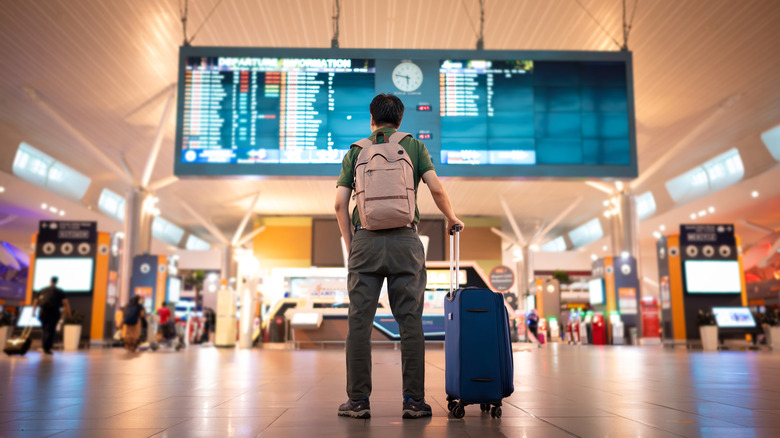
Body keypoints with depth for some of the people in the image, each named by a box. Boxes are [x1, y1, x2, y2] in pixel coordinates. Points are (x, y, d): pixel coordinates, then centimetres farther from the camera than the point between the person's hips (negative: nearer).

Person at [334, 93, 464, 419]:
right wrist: (452, 218, 18)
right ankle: (414, 400, 5)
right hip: (404, 240, 0)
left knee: (360, 322, 3)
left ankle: (358, 401, 5)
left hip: (365, 240, 1)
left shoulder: (355, 151, 13)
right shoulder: (414, 146, 12)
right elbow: (436, 189, 0)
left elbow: (340, 203, 6)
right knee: (410, 322, 3)